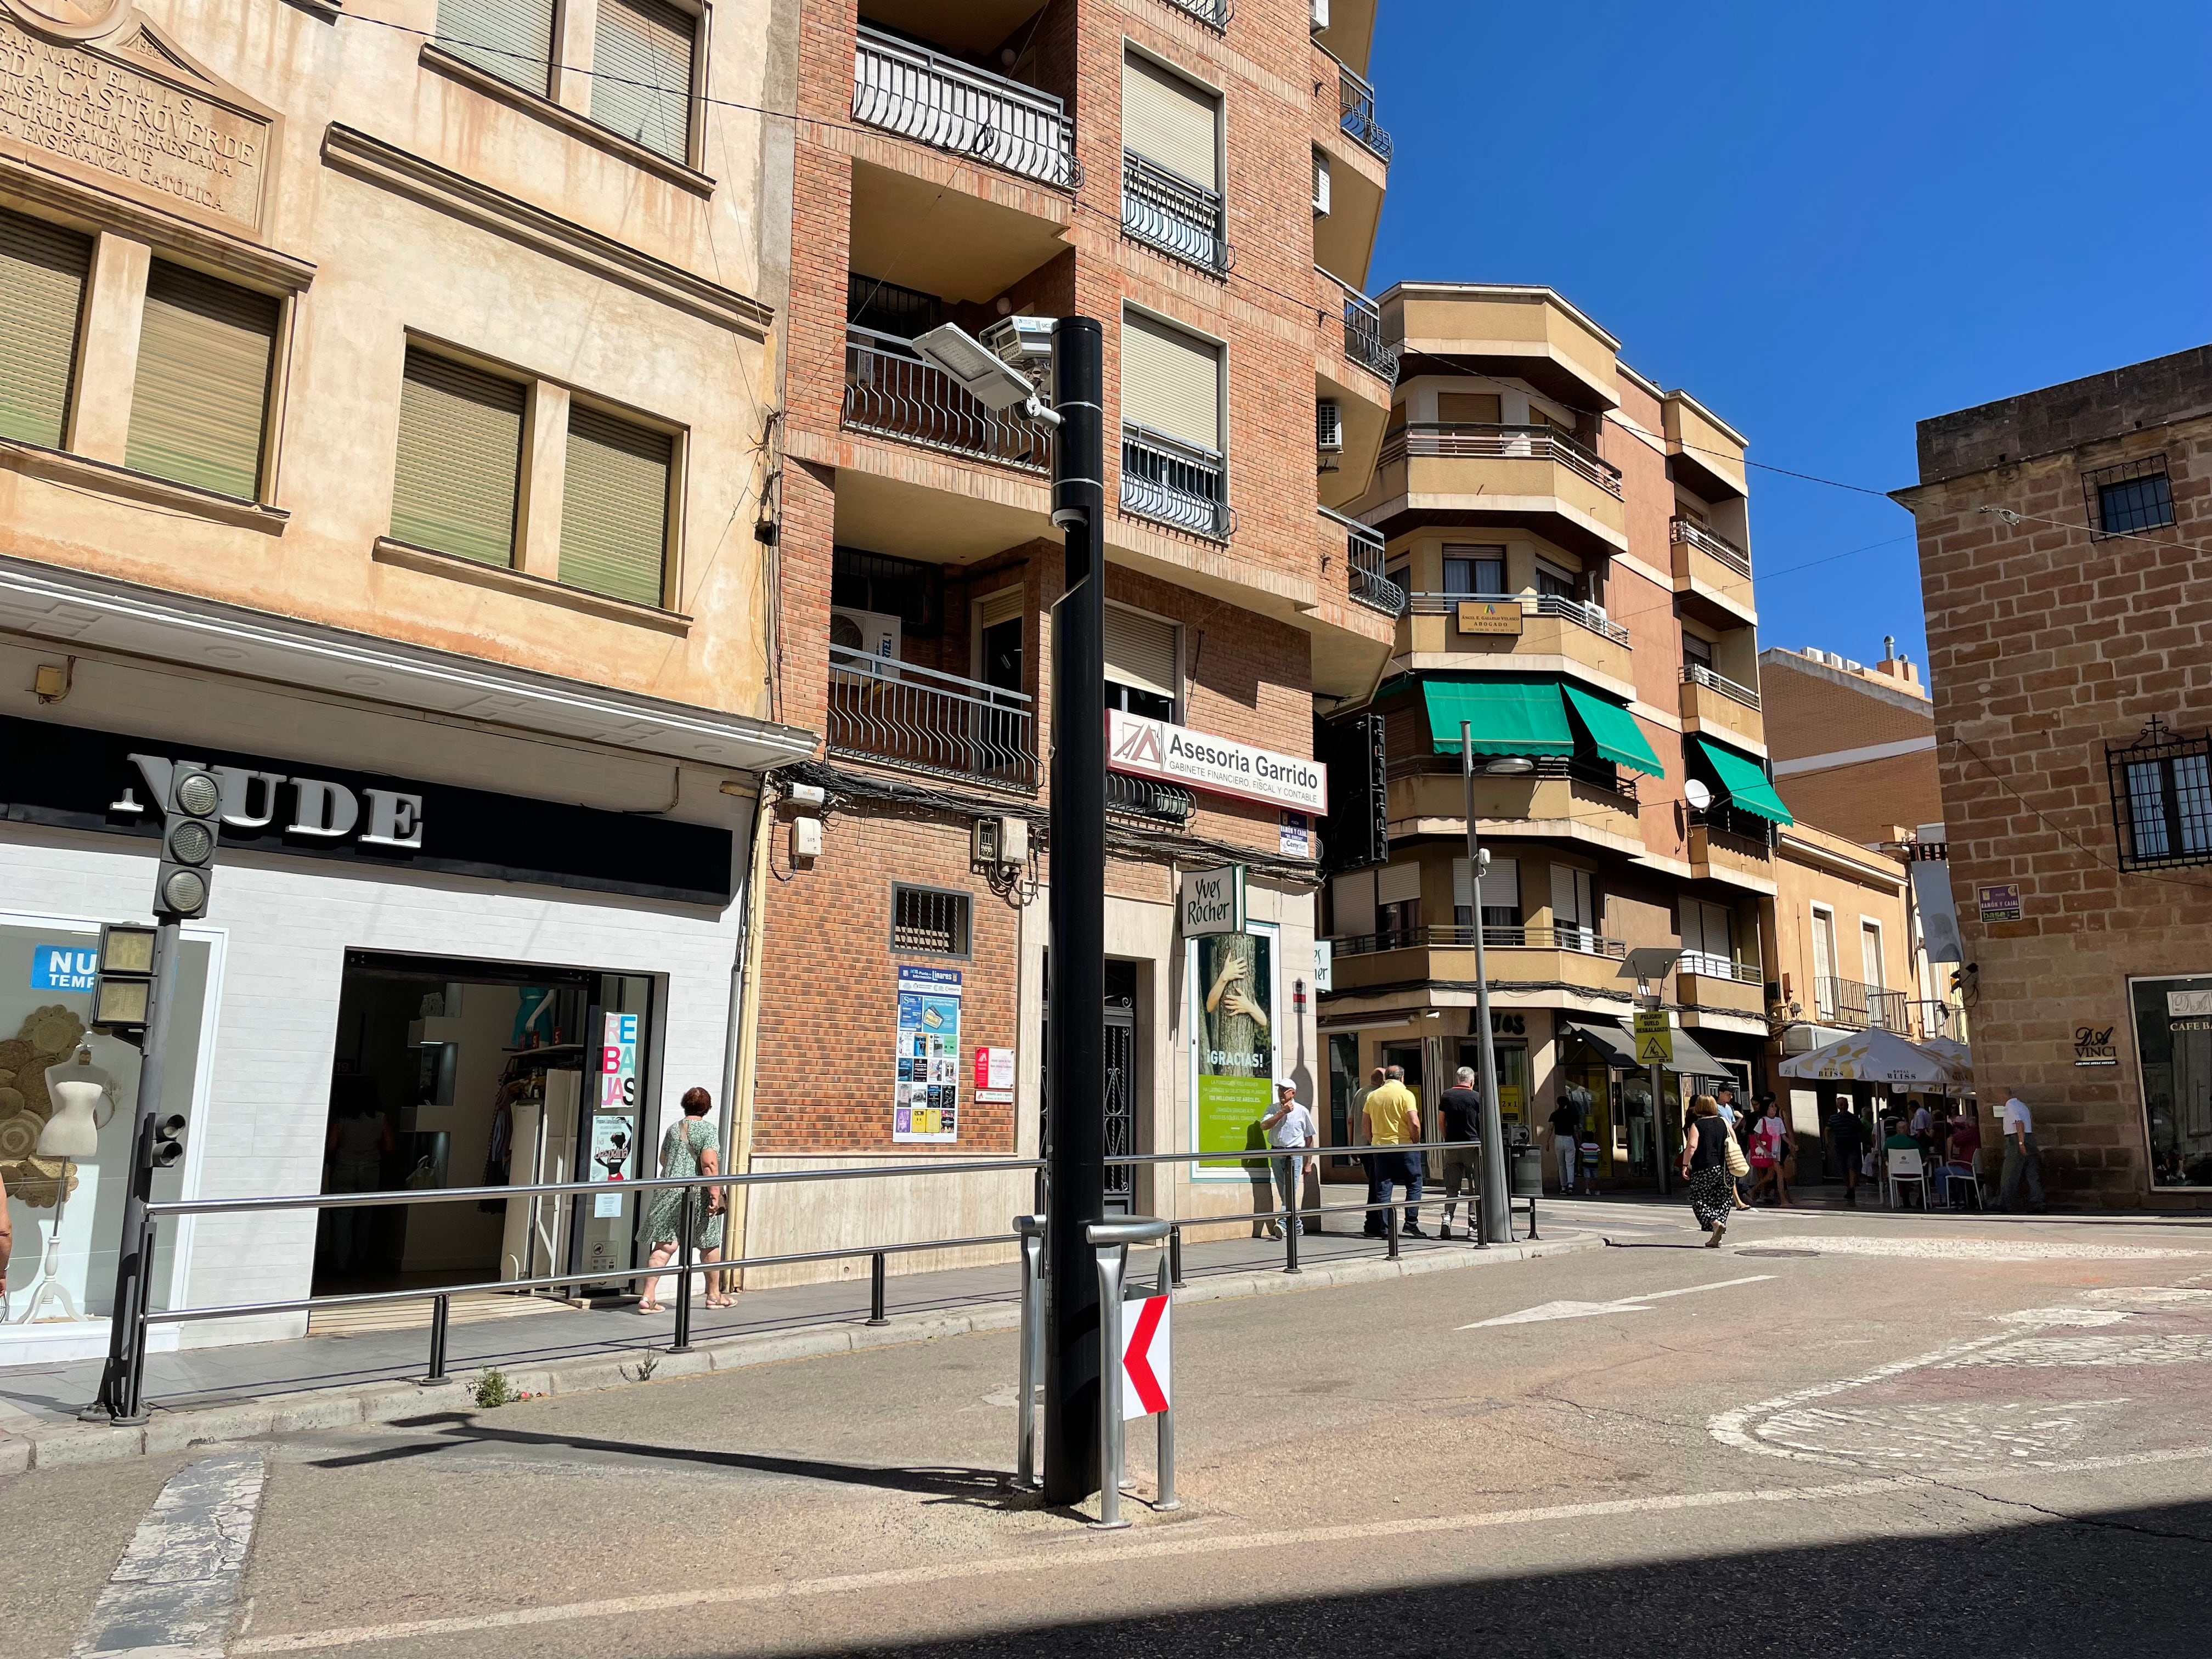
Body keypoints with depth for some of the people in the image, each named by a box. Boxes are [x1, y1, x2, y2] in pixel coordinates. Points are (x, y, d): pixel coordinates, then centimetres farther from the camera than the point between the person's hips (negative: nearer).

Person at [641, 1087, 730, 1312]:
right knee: (709, 1244, 11)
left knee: (665, 1245, 3)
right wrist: (715, 1194, -17)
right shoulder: (707, 1131, -7)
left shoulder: (673, 1128, 11)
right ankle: (714, 1295, 22)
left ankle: (648, 1297, -5)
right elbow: (709, 1164, -17)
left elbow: (663, 1160, 22)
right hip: (697, 1194, -5)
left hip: (669, 1192, 5)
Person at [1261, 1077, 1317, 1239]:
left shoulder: (1302, 1111, 2)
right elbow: (1264, 1126, -8)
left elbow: (1309, 1138, 6)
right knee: (1285, 1193, 8)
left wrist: (1308, 1163, 4)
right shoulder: (1273, 1109, 10)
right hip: (1277, 1153, 4)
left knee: (1290, 1191, -14)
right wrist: (1282, 1113, -13)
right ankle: (1297, 1226, 19)